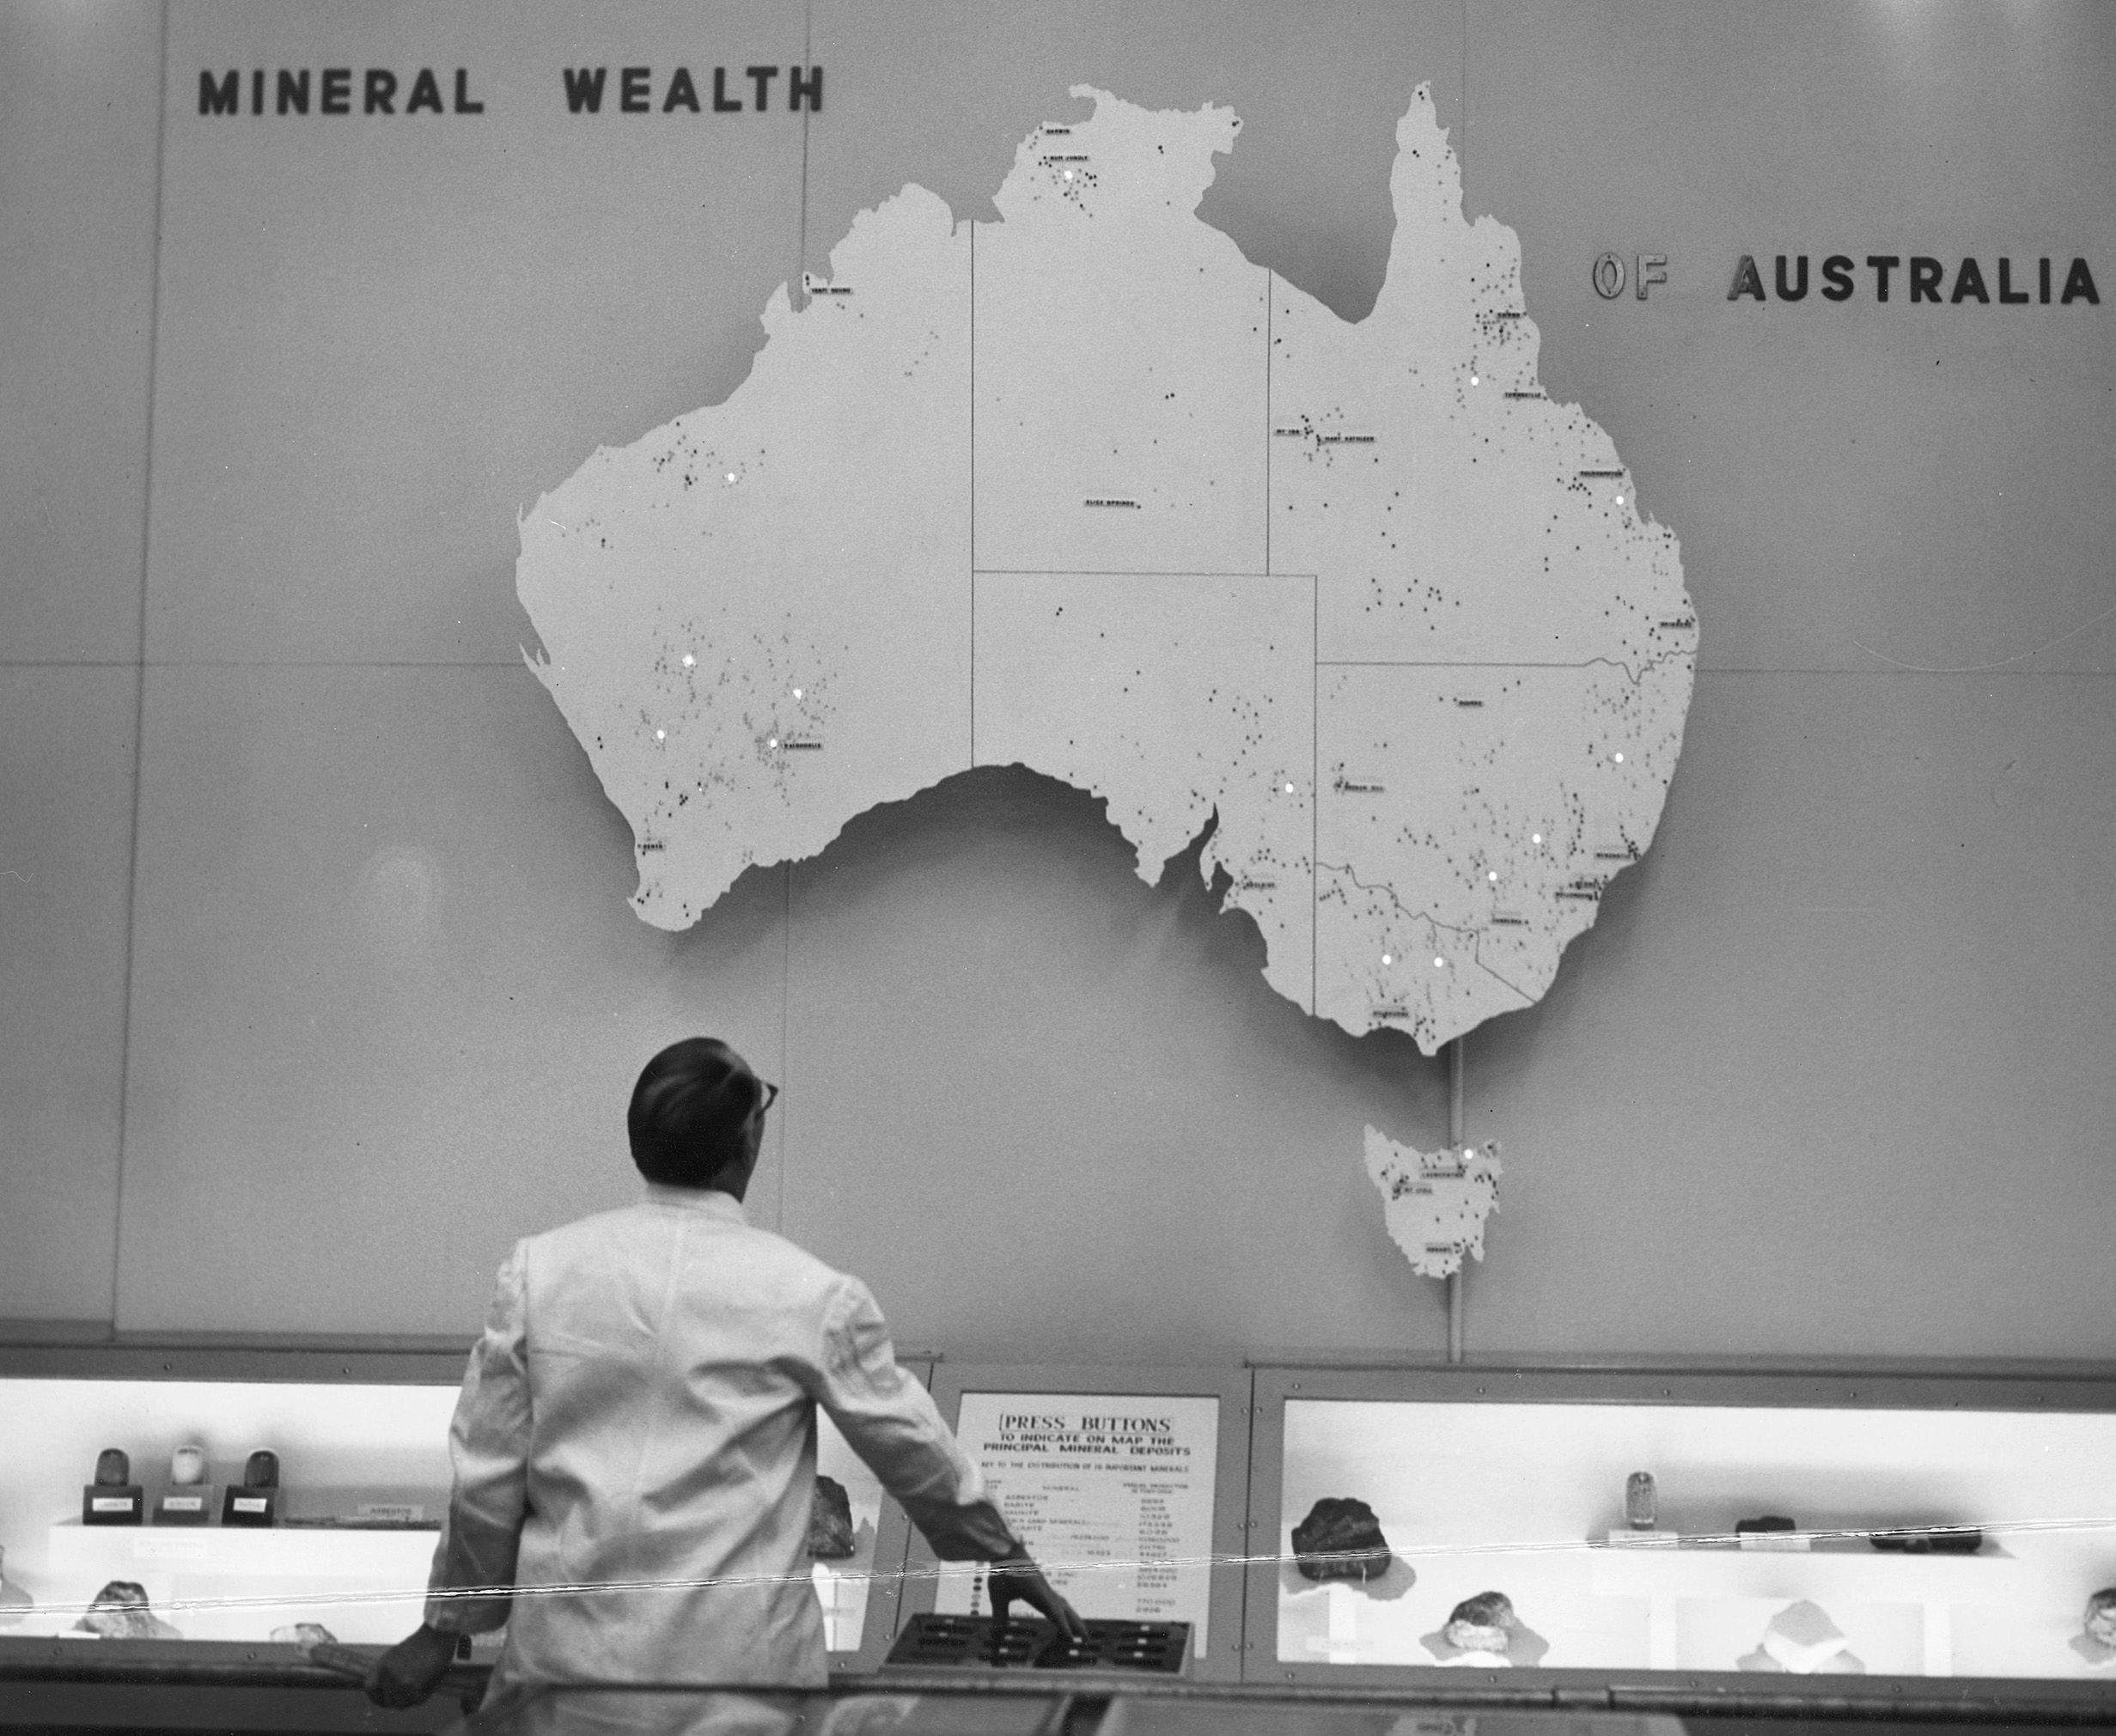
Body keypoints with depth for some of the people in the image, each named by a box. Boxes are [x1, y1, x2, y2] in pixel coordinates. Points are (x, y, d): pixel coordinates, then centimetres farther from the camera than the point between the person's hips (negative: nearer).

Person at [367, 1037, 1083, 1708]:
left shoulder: (538, 1268, -2)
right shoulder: (813, 1295, -5)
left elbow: (487, 1474, 2)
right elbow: (914, 1447, 7)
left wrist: (446, 1626, 15)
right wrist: (1006, 1554, 24)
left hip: (564, 1653, 2)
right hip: (741, 1664, -1)